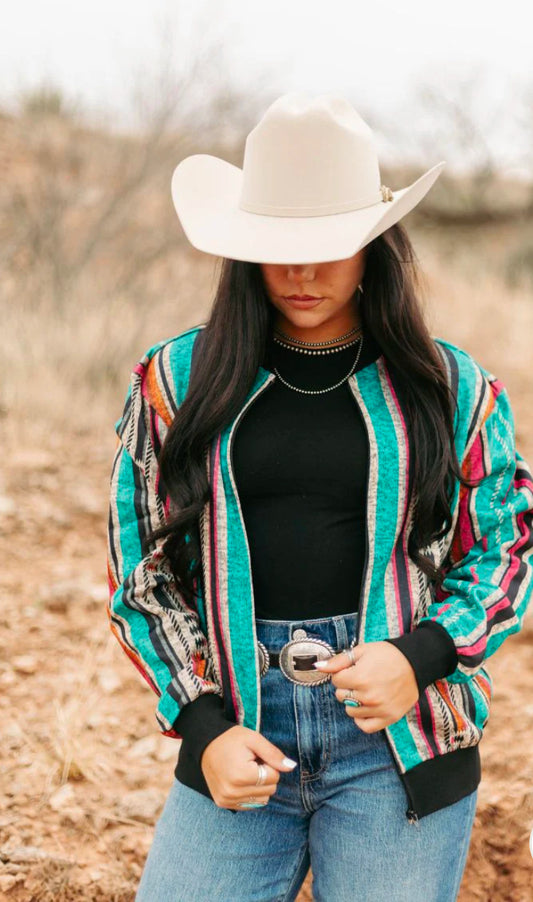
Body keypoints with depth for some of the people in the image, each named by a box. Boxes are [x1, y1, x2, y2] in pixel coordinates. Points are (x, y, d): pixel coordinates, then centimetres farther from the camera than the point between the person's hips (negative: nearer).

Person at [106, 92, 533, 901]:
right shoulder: (175, 381, 4)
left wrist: (420, 654, -10)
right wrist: (204, 725, -4)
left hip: (401, 742, 0)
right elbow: (141, 571, 7)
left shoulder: (452, 388, 3)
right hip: (242, 729, 1)